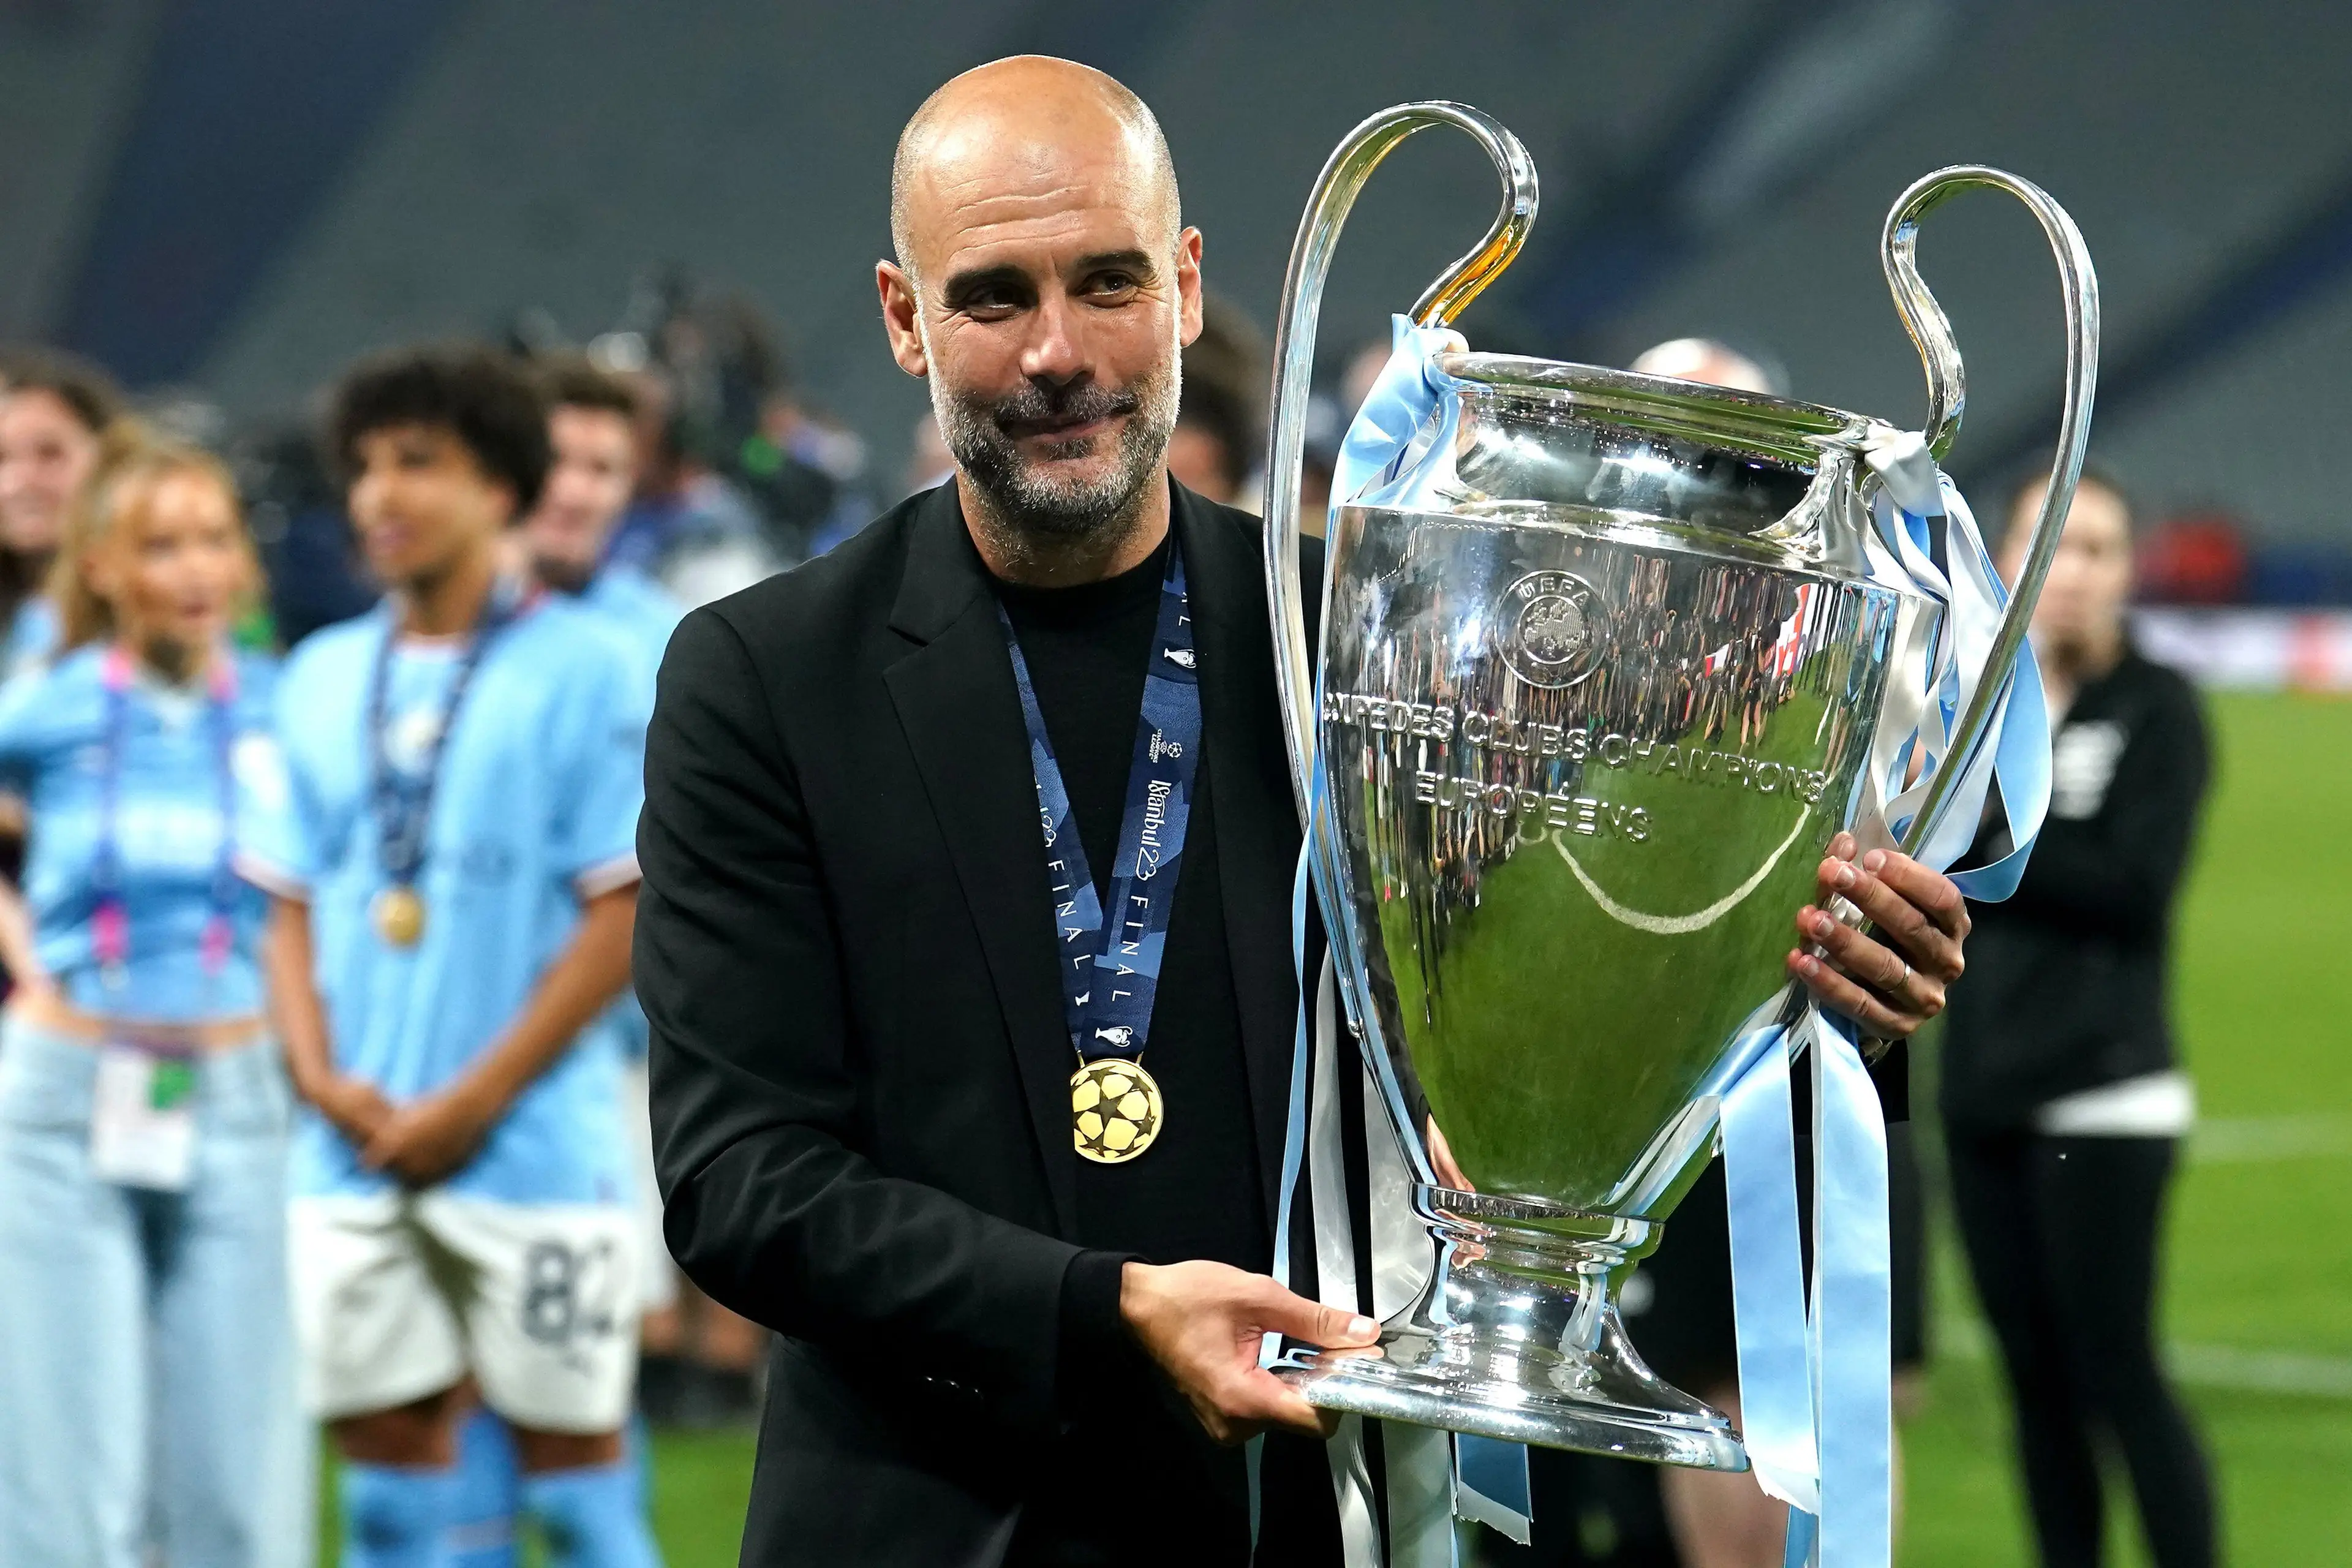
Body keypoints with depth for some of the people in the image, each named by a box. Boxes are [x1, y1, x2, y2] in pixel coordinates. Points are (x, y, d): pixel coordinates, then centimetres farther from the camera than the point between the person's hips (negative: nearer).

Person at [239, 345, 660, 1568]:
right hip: (353, 1161, 5)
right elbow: (291, 903, 15)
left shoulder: (581, 669, -4)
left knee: (571, 1463, 0)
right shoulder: (322, 678, 12)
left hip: (535, 1149, -5)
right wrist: (321, 1076, -3)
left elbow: (627, 911, -8)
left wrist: (476, 1100, -12)